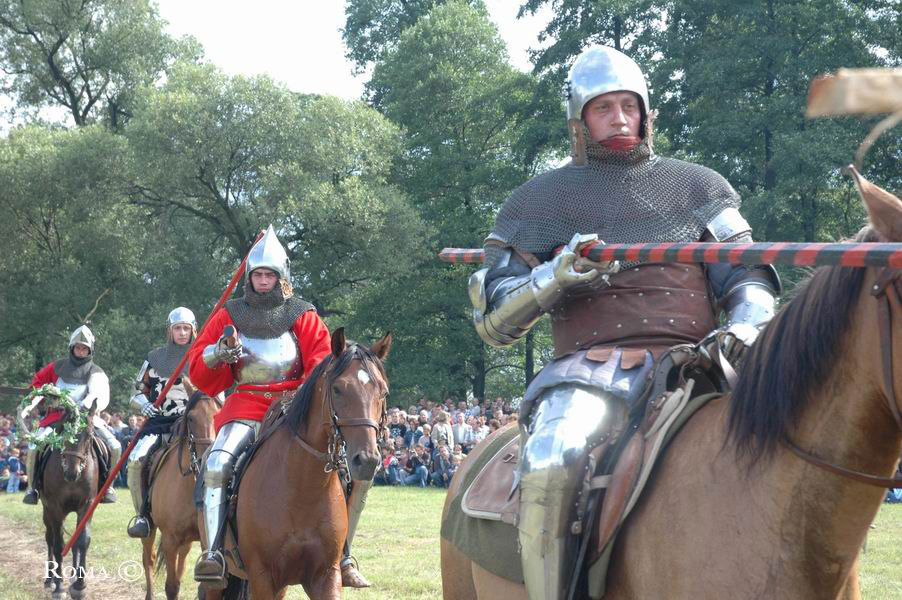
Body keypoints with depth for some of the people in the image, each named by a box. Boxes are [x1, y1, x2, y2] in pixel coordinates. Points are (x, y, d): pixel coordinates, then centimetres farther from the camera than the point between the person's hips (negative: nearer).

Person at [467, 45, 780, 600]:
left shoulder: (698, 188, 20)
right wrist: (557, 275, -8)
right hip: (590, 370, -2)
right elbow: (494, 323, 12)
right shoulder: (543, 200, 16)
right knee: (551, 470, -34)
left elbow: (747, 278, 17)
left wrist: (744, 327, -7)